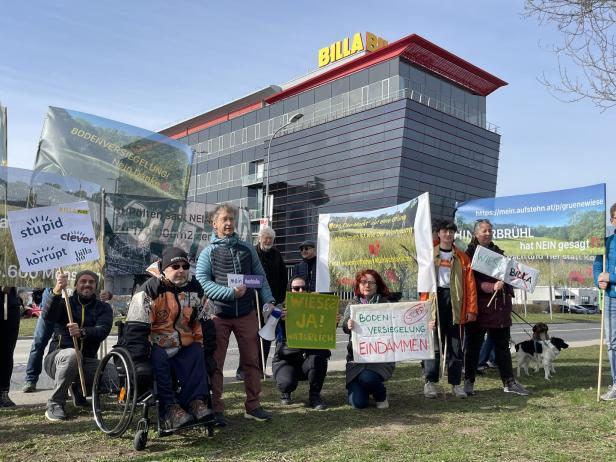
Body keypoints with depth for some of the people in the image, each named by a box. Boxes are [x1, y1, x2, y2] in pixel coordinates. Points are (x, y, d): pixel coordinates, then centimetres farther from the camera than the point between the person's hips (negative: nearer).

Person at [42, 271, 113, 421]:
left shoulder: (103, 308, 7)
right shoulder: (65, 302, 5)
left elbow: (102, 331, -14)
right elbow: (48, 316, -18)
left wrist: (82, 332, -35)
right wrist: (57, 291, -34)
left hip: (87, 361, 2)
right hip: (58, 356, -2)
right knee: (71, 354, -38)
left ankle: (77, 388, 10)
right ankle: (54, 404, -20)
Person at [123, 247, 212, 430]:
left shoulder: (194, 288, 7)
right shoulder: (150, 290, -12)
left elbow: (200, 320, 18)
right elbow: (136, 327, -17)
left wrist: (199, 344, 8)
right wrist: (137, 356, -24)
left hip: (183, 345, 5)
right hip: (156, 345, -5)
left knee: (196, 356, -21)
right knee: (159, 360, -33)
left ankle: (195, 401, -21)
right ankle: (169, 408, -33)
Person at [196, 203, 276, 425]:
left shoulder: (247, 249, 8)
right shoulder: (208, 252, -1)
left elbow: (260, 277, 8)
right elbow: (202, 282, -13)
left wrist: (268, 300, -6)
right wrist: (231, 292, -22)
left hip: (247, 313, 3)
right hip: (219, 315, -2)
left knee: (251, 360, 8)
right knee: (215, 363, 3)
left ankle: (253, 405, 20)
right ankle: (216, 409, 14)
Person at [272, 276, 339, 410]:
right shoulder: (281, 309, 0)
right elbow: (281, 336, -17)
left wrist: (333, 323, -19)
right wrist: (281, 320, -38)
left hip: (309, 357, 1)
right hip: (286, 359, -1)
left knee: (319, 358, -32)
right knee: (287, 383, -28)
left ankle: (314, 395, -8)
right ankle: (286, 393, 13)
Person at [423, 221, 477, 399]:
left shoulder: (462, 257, 10)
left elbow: (469, 284, 5)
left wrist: (471, 309, -2)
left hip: (454, 301, 2)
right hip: (435, 299, -1)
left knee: (455, 345, 6)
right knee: (434, 343, 1)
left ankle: (456, 383, 15)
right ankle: (430, 382, 8)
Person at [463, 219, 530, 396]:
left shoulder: (497, 252, 17)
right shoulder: (469, 253, -2)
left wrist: (503, 281, -5)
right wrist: (491, 286, -21)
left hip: (499, 306, 5)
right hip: (478, 305, -5)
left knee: (502, 345, 9)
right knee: (474, 345, 3)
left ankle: (509, 382, 17)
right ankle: (469, 382, 12)